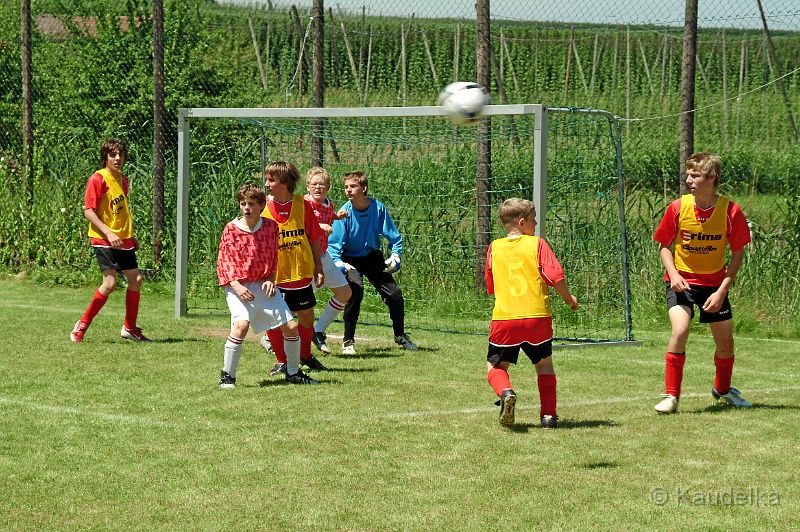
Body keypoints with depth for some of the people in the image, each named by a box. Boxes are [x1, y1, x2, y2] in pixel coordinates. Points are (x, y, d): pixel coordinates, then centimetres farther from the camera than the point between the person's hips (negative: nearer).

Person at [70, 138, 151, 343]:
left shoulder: (123, 180, 13)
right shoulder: (98, 179, -11)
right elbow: (88, 211, -15)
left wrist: (131, 236, 22)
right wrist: (108, 232, -23)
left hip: (123, 240, 8)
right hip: (103, 240, -8)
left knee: (135, 279, 7)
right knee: (110, 282, -17)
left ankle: (130, 328, 20)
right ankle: (82, 326, -5)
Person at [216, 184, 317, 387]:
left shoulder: (270, 227, 4)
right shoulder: (231, 229, -4)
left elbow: (274, 258, 12)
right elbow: (223, 262, -4)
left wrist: (270, 280, -5)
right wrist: (236, 285, -17)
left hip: (264, 286, 4)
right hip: (238, 287, -4)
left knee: (290, 326, 0)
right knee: (241, 324, -29)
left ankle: (293, 372, 21)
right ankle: (227, 375, -17)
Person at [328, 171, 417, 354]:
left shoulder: (378, 208, -15)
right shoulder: (345, 212, -20)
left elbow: (394, 236, -3)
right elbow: (333, 243, -17)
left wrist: (396, 255, -15)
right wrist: (339, 263, -31)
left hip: (373, 257, 3)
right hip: (351, 260, -3)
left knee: (394, 294, -1)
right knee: (356, 289, -28)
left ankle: (400, 336, 26)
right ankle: (348, 341, -19)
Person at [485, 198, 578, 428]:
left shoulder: (494, 248, 9)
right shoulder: (537, 244, 0)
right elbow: (556, 277, -8)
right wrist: (569, 299, 9)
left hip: (503, 318, 1)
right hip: (537, 317, -1)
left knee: (495, 367, 13)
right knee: (544, 365, 19)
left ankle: (506, 392, -18)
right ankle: (548, 415, 14)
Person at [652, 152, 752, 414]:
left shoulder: (731, 211, -15)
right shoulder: (678, 208, -14)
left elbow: (738, 253, -6)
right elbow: (664, 245, -1)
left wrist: (722, 291, -14)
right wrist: (673, 274, -18)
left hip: (714, 282, 2)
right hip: (682, 280, -1)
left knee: (725, 340, 10)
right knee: (680, 329, -24)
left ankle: (722, 389, 40)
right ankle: (671, 396, -15)